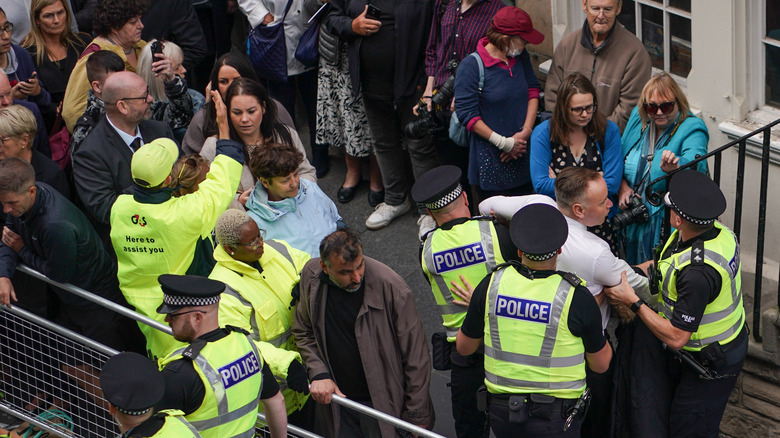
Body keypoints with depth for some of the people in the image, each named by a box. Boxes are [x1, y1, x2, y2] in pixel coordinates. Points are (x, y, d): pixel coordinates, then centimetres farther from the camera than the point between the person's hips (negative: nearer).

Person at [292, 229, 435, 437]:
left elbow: (416, 355, -15)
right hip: (337, 397, 4)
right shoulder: (311, 278, -10)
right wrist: (318, 373, -8)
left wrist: (417, 416, -10)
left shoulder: (391, 288, -24)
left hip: (383, 403, -4)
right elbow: (303, 332, 8)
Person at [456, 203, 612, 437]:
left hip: (501, 410, 3)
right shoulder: (577, 297, -16)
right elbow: (600, 364, -1)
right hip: (555, 418, -3)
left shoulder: (492, 284, -8)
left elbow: (464, 346, 7)